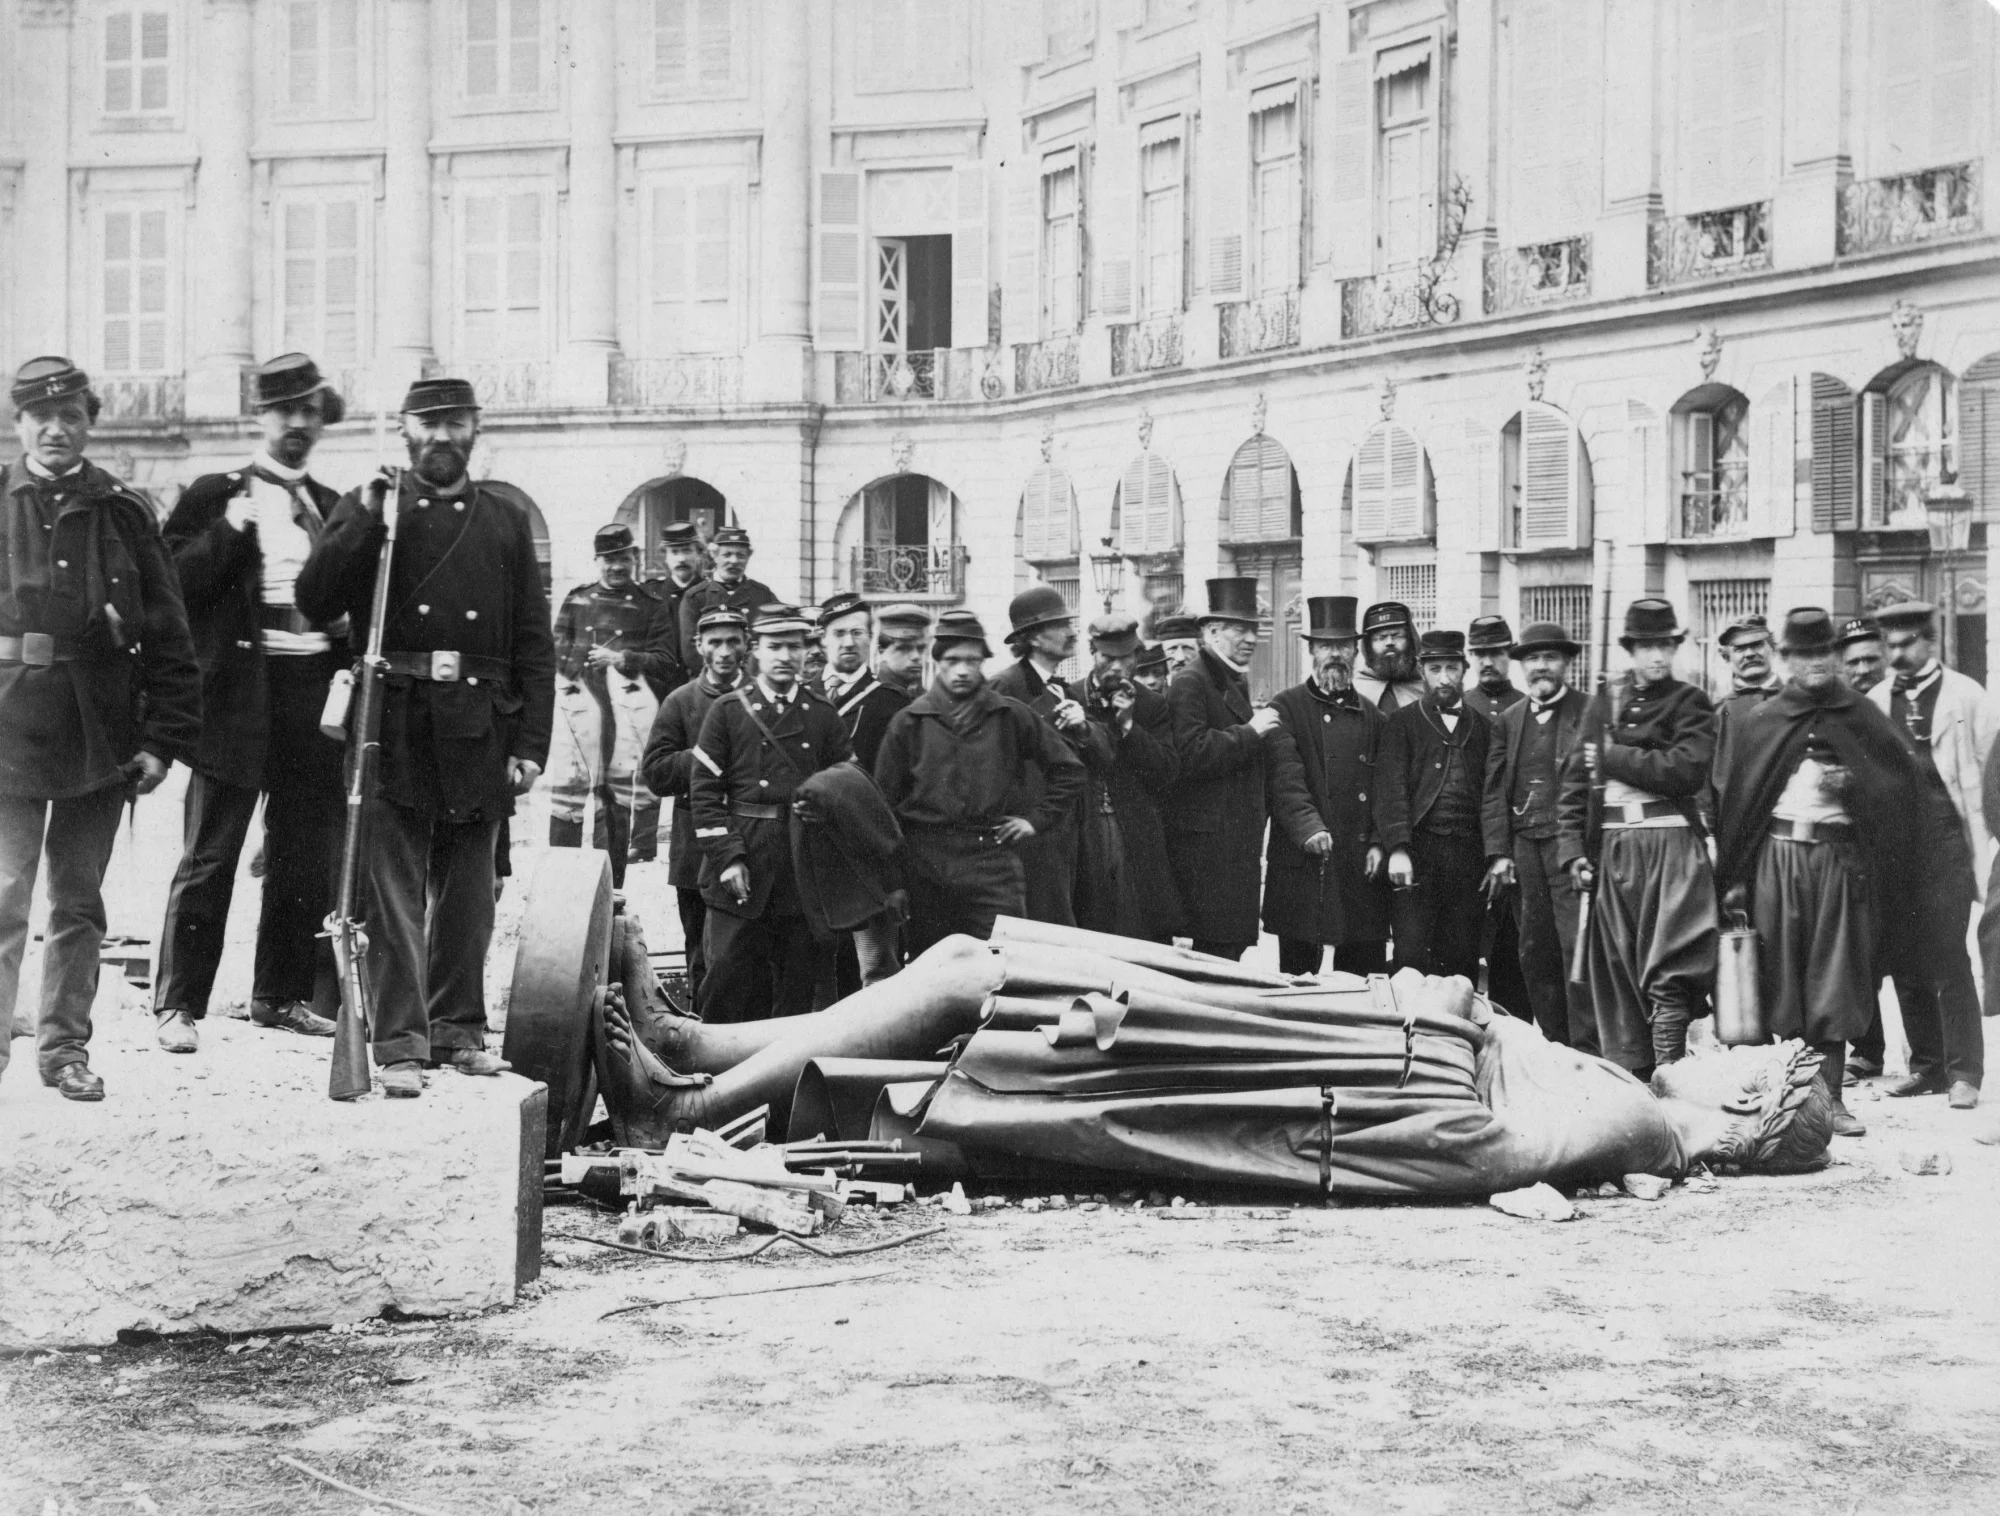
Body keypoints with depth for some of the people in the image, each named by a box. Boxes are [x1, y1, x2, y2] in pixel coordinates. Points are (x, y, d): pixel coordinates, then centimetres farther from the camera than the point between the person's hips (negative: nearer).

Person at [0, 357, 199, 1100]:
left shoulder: (125, 514, 4)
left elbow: (169, 639, 3)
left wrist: (163, 739, -3)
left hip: (100, 741, 2)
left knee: (80, 903, 11)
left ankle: (66, 1046, 21)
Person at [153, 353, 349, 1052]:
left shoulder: (333, 507, 17)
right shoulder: (215, 495, 3)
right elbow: (174, 581, -6)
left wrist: (350, 653, 7)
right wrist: (226, 532, -18)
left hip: (315, 685, 5)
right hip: (240, 692, -5)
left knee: (306, 857, 8)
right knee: (210, 856, -4)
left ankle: (281, 994, 20)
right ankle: (177, 1004, 2)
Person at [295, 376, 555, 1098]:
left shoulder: (505, 518, 11)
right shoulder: (367, 509, 7)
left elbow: (534, 641, 9)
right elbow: (313, 600, -4)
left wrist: (530, 742, 2)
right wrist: (366, 521, -14)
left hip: (479, 733, 2)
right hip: (394, 729, -2)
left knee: (467, 891, 10)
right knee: (394, 890, -5)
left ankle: (458, 1029, 22)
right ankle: (400, 1044, -3)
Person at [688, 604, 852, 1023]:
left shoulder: (823, 716, 11)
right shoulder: (727, 712, 4)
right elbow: (704, 792, 0)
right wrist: (727, 858, -9)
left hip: (804, 871, 2)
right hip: (741, 868, -2)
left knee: (797, 982, 5)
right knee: (729, 974, -3)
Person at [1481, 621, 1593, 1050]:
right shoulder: (1507, 721, 15)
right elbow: (1494, 792, 13)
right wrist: (1498, 851, 2)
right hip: (1523, 848, 5)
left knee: (1578, 947, -9)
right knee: (1535, 952, 7)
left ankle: (1586, 1049, -5)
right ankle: (1552, 1044, 15)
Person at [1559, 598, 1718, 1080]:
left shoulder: (1690, 704, 4)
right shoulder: (1607, 703, 14)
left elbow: (1686, 770, -13)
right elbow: (1576, 779, 11)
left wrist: (1614, 758, -7)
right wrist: (1572, 848, 2)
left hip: (1670, 845, -4)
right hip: (1611, 846, 4)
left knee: (1668, 973, -9)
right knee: (1615, 968, 7)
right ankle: (1626, 1073, 15)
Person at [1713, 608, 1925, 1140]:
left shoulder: (1861, 717, 9)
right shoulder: (1758, 721, 9)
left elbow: (1904, 778, 9)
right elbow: (1733, 799, 6)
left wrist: (1852, 784, -9)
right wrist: (1733, 878, 0)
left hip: (1843, 857, 0)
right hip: (1778, 854, 0)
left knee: (1836, 978, -1)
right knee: (1782, 977, -1)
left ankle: (1830, 1095, 3)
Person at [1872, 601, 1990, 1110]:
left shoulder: (1965, 696, 2)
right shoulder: (1876, 702, 12)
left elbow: (1987, 771, -2)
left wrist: (1982, 847, -8)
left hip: (1946, 841, -4)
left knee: (1947, 957, -8)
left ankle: (1964, 1072, -2)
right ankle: (1926, 1065, 16)